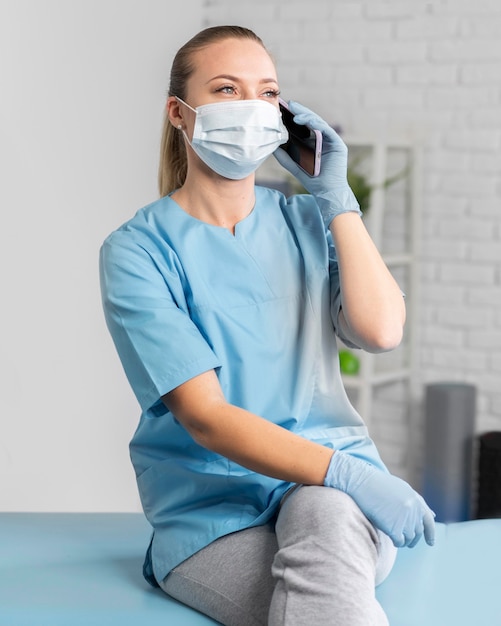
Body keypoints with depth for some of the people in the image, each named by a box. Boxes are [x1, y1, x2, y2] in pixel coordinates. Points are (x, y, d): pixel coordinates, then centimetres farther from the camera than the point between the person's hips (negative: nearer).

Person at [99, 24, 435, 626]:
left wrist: (336, 198, -3)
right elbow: (204, 415, -13)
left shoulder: (307, 220, 10)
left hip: (330, 490, 3)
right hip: (212, 509, -3)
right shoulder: (135, 250, -3)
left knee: (323, 515, -34)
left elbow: (382, 330, -6)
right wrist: (348, 474, -24)